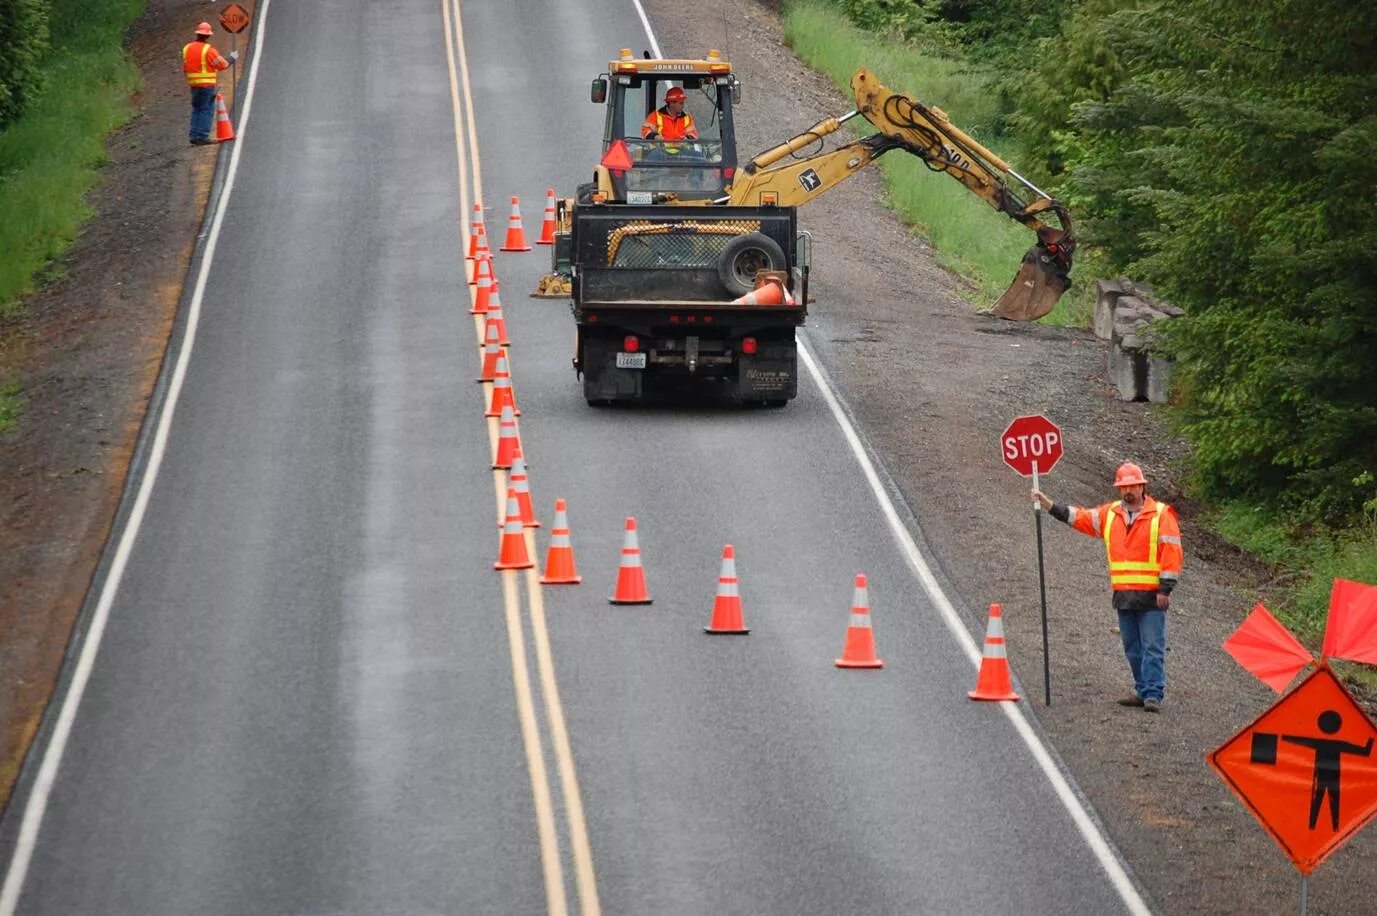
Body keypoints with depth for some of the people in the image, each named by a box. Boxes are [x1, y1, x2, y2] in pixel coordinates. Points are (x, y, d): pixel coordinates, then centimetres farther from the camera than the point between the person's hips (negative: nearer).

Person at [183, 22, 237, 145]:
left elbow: (185, 68, 13)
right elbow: (222, 64, -8)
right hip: (207, 84, -6)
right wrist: (232, 58, 10)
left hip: (193, 84, 6)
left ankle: (194, 135, 10)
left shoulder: (187, 49, 6)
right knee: (207, 111, -2)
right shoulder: (208, 50, -14)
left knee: (196, 110, 13)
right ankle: (202, 136, -6)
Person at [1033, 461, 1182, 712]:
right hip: (1123, 595, 6)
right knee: (1132, 648, 11)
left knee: (1152, 647, -7)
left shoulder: (1161, 515, -4)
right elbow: (1078, 517, 18)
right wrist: (1047, 503, 11)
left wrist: (1165, 588, -12)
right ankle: (1143, 691, 18)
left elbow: (1171, 551, -8)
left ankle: (1154, 695, -9)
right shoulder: (1110, 514, 13)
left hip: (1151, 597, -6)